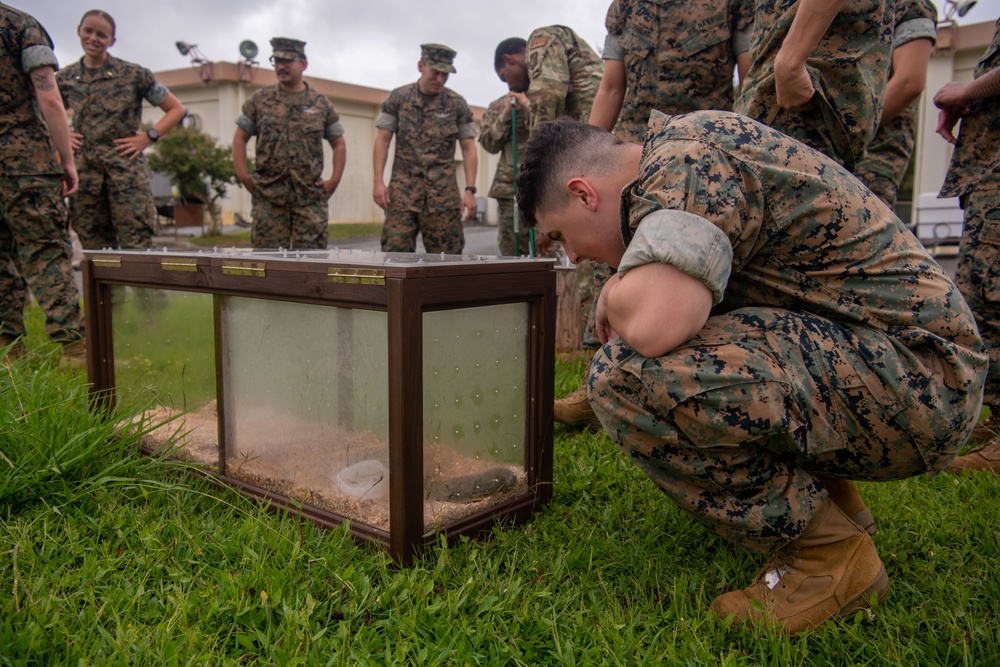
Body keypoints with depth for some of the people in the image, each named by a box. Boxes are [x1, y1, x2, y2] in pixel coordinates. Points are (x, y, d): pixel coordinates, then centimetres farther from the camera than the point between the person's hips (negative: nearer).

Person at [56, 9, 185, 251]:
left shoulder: (133, 74, 1)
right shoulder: (65, 79, 11)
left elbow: (176, 109, 5)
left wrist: (148, 137, -5)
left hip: (126, 169, -4)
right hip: (84, 172, 4)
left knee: (135, 247, -8)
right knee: (94, 250, 7)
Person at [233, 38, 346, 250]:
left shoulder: (321, 103, 10)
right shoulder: (260, 99, 10)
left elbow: (339, 143, 13)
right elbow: (240, 138, 12)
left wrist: (334, 181, 2)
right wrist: (244, 177, 1)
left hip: (311, 197, 0)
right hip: (268, 198, 0)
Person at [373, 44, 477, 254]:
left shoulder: (457, 104, 7)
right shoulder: (398, 97, 7)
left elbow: (468, 148, 6)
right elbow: (382, 140, 6)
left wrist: (470, 190, -4)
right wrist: (378, 181, -5)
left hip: (443, 190, 0)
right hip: (403, 188, 0)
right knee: (394, 251, -8)